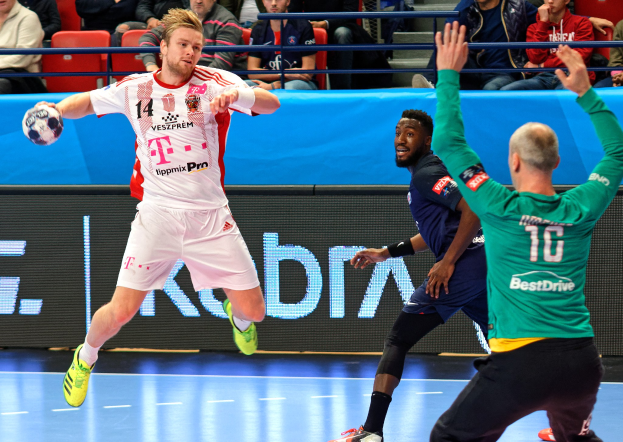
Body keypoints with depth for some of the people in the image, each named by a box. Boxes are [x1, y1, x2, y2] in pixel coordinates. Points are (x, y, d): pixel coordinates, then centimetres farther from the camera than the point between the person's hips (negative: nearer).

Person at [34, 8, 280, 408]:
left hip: (211, 216, 0)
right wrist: (57, 109, -5)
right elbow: (87, 102, 17)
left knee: (252, 310, 0)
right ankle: (85, 358, 23)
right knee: (121, 312, -10)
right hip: (157, 214, 0)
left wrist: (237, 94, -35)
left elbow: (271, 104, -14)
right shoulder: (135, 89, 3)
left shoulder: (214, 82, -3)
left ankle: (235, 314, 39)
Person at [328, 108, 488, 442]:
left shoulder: (427, 173, -8)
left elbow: (473, 211, -21)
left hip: (462, 267, -10)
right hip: (482, 266, 10)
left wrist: (448, 262, -19)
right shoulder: (425, 172, 22)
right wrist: (387, 253, 28)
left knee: (397, 340, -5)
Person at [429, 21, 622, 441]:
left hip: (521, 363, -4)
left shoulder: (501, 208, -5)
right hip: (581, 360, 4)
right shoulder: (581, 211, 4)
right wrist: (586, 92, 25)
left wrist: (449, 74, 10)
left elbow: (448, 143, 1)